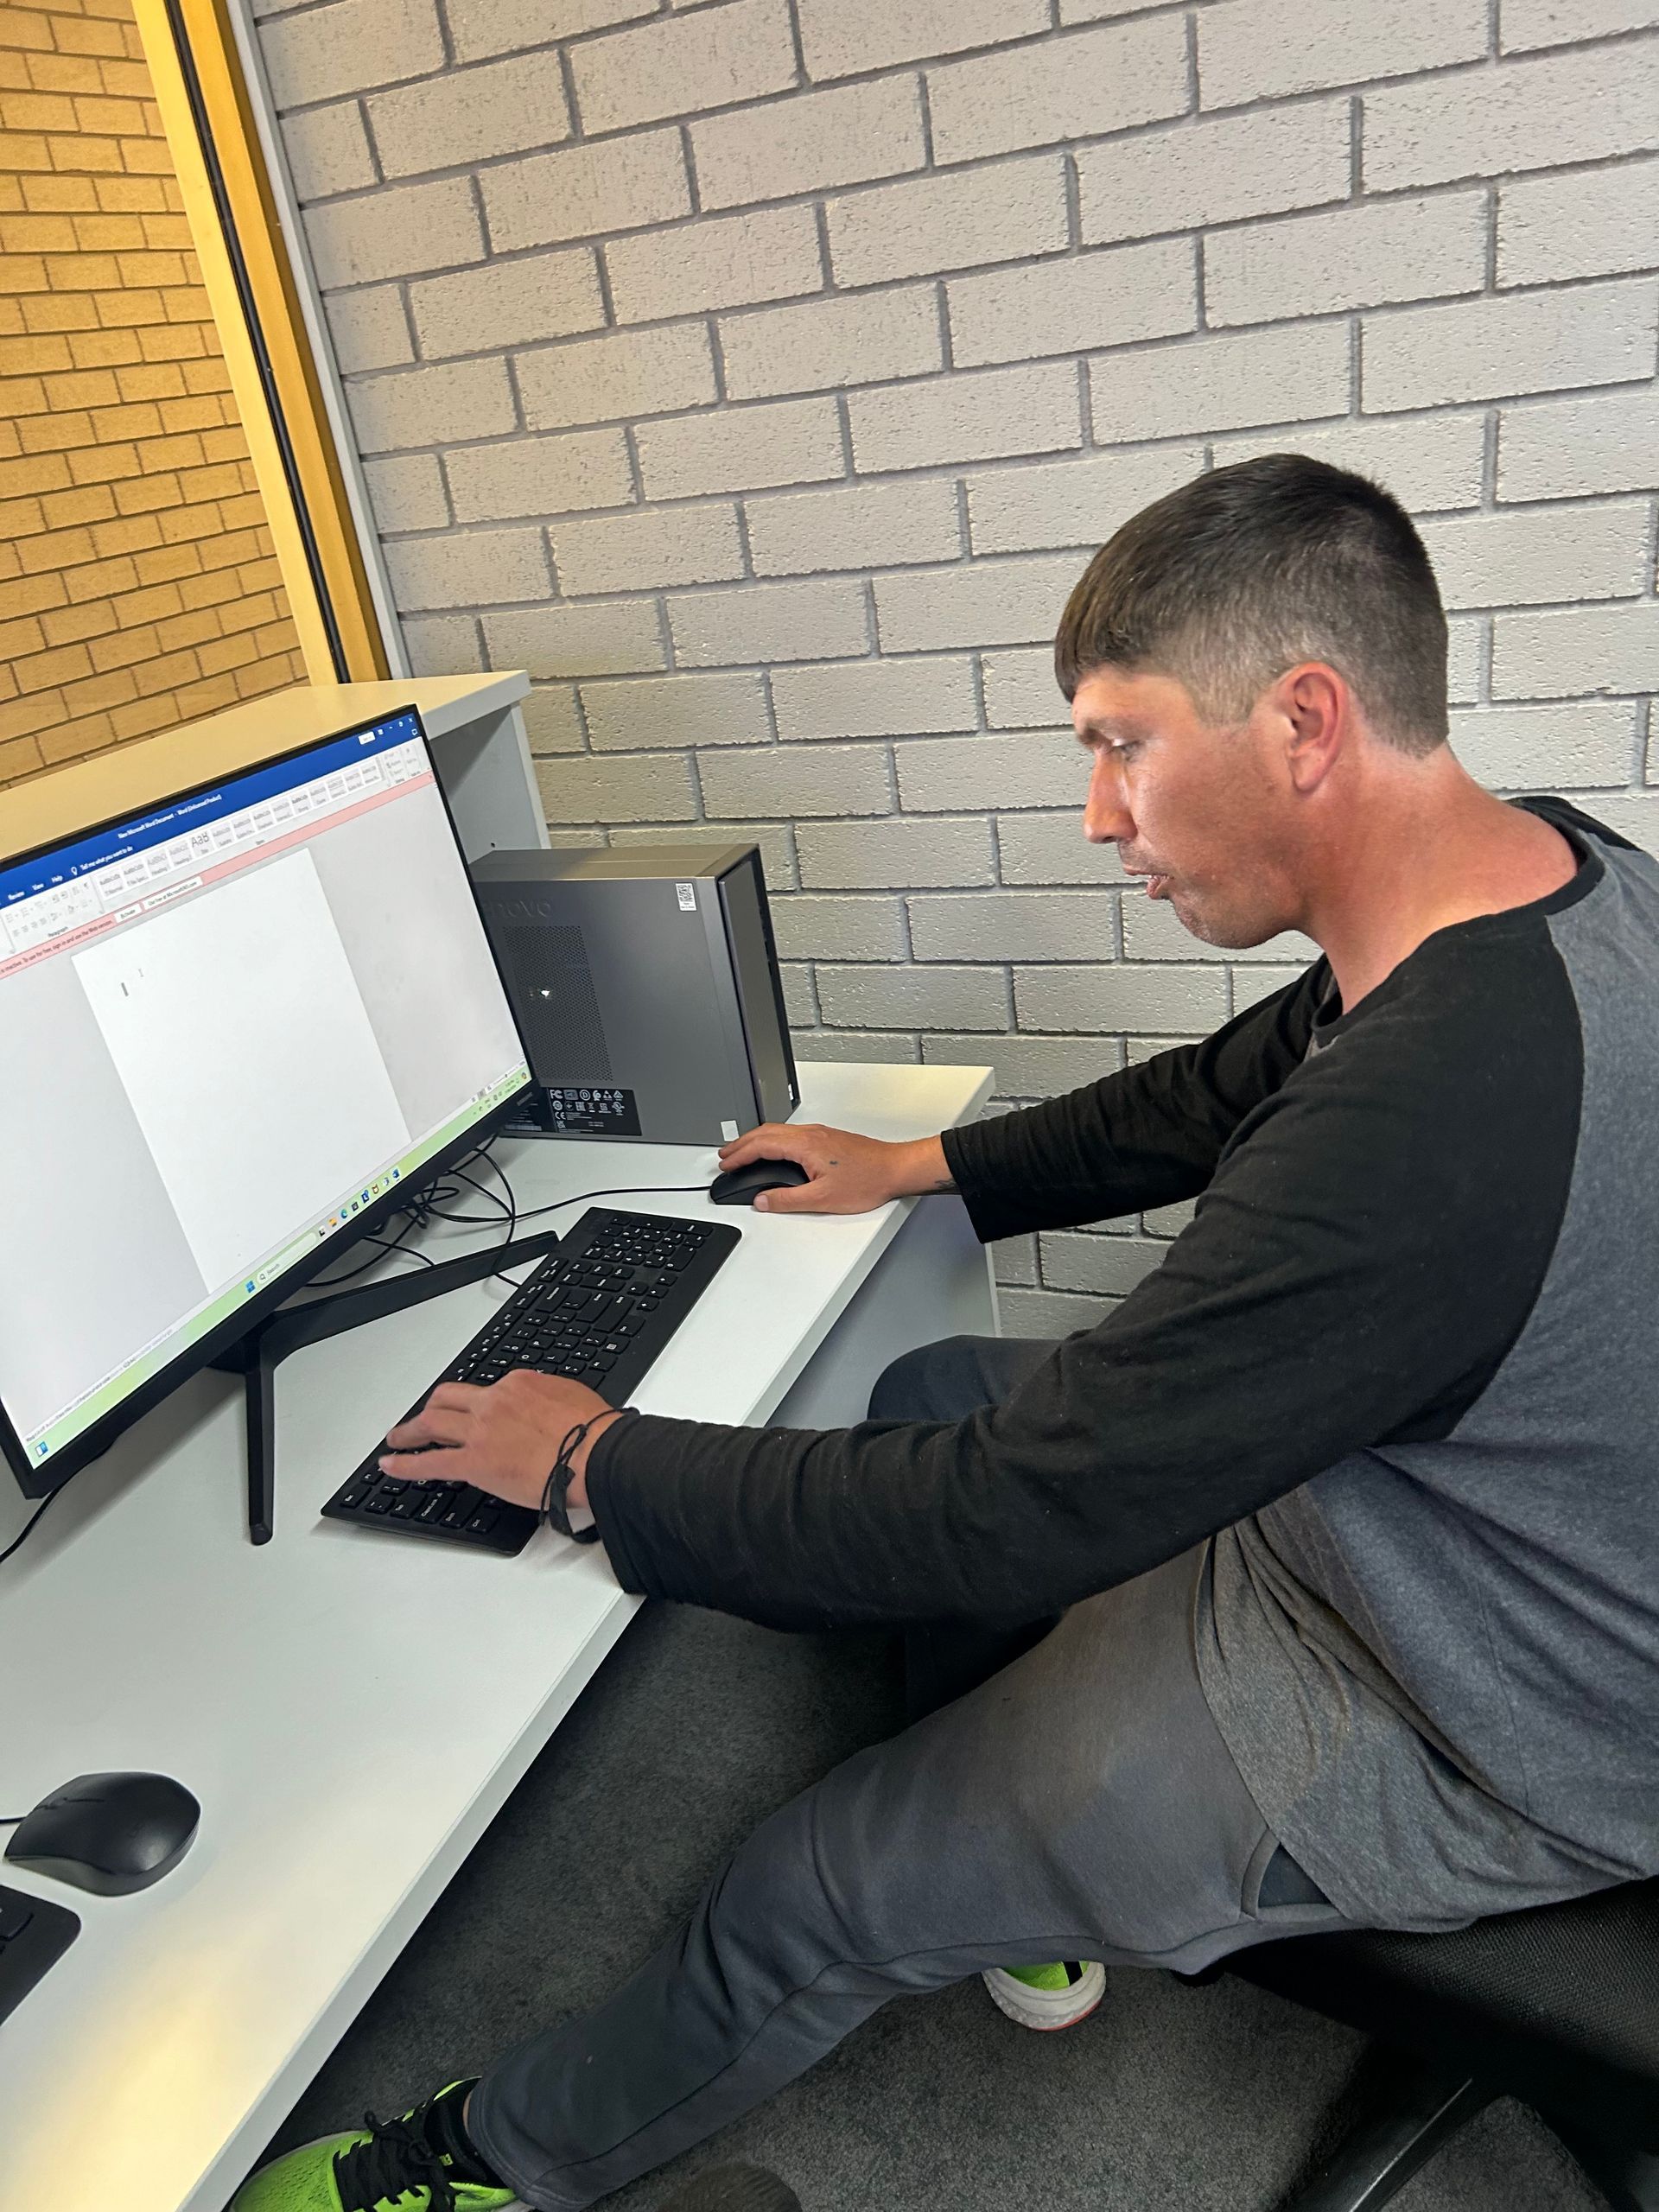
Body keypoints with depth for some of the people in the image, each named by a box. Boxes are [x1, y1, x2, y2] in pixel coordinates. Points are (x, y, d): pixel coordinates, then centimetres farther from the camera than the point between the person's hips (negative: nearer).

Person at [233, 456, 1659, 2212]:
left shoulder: (1424, 1124, -39)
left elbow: (1018, 1511, -32)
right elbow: (1224, 1091, 8)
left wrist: (600, 1470, -18)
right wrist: (928, 1169, 11)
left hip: (1474, 1746, -8)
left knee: (814, 1896, 0)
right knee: (928, 1395, 15)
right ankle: (1034, 1883, 32)